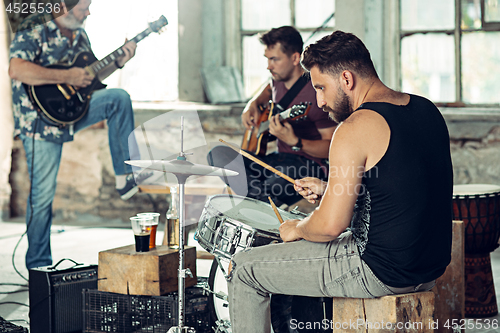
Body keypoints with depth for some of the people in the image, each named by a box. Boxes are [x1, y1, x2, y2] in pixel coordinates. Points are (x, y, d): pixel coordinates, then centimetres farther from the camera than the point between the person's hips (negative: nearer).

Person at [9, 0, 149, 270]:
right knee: (43, 195, -2)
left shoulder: (79, 34, 10)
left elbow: (89, 78, 21)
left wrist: (118, 63, 5)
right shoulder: (34, 30, -15)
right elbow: (16, 70, -32)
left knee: (119, 99, -11)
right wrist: (67, 77, -29)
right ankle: (38, 265, 12)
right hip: (41, 120, -7)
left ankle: (125, 176, -7)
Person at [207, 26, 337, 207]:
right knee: (219, 154, -11)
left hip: (310, 164, -9)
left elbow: (332, 148, -17)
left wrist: (294, 141, -31)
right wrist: (253, 104, 15)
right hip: (279, 158, 9)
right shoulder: (279, 79, 8)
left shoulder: (315, 92, -17)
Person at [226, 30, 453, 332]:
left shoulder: (356, 128, -19)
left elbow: (330, 225, -21)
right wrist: (329, 190, 16)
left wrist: (297, 229, 1)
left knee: (244, 269, 5)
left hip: (382, 273, -9)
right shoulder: (427, 110, 7)